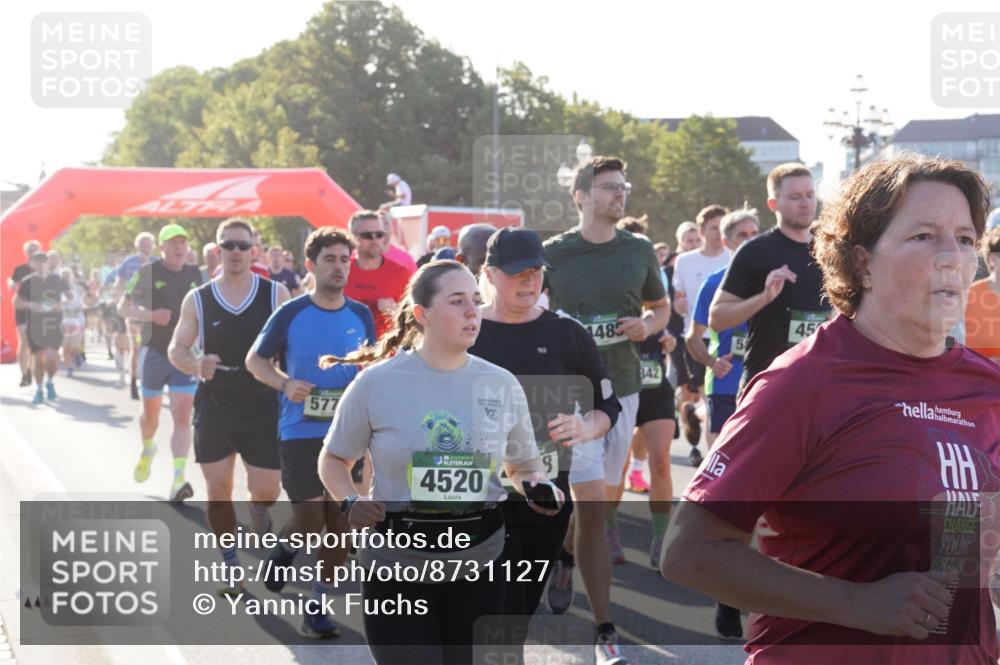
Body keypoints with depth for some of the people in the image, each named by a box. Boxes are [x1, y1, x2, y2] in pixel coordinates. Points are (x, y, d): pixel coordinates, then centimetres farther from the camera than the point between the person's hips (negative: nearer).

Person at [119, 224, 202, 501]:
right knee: (151, 413, 14)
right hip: (154, 352, -1)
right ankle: (147, 449, 48)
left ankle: (178, 480, -14)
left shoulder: (195, 275, 6)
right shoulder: (147, 273, -5)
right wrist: (151, 315, -19)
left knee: (182, 416, -10)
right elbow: (123, 307, -3)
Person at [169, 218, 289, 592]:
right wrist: (196, 365, -18)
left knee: (266, 489, -4)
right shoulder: (198, 299, 2)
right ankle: (230, 564, 19)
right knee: (218, 488, 3)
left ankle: (259, 513, 33)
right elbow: (176, 349, 4)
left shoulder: (276, 294, -1)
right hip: (214, 406, 1)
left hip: (263, 407, -1)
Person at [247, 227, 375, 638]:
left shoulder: (361, 316, 5)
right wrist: (285, 383, -14)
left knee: (340, 526, 3)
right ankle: (285, 549, 29)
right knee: (310, 523, -6)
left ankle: (318, 607, 18)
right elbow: (255, 360, 4)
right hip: (300, 431, -3)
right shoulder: (290, 315, -5)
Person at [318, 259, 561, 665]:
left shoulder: (502, 385, 4)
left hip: (479, 561, 3)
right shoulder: (377, 383, -5)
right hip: (396, 562, -3)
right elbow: (334, 460, 7)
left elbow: (523, 464, 17)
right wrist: (349, 503, -12)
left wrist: (537, 483, -6)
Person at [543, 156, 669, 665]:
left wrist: (647, 326, -3)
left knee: (601, 502, 12)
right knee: (593, 504, -12)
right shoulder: (552, 254, -4)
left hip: (622, 388, 4)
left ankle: (564, 556, 46)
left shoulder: (639, 251, 5)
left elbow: (660, 307, 19)